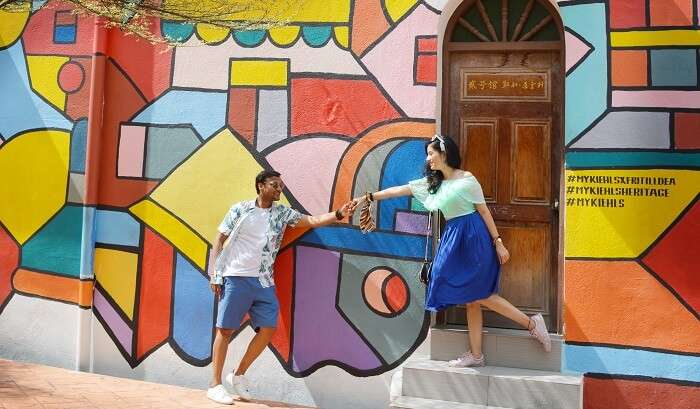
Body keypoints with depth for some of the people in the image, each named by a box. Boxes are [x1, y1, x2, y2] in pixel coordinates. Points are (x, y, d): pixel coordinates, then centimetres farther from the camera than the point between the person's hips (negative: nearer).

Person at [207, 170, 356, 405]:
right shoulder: (240, 210, 0)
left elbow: (313, 221, 0)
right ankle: (215, 385, 8)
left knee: (268, 329, -1)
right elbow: (219, 241, 3)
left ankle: (239, 375, 16)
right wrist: (215, 274, -5)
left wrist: (339, 215, -16)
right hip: (236, 278, -4)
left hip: (264, 282, 4)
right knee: (225, 329, -2)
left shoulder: (283, 213, 9)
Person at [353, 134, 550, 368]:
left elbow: (484, 211, -7)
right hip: (454, 239, 7)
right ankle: (475, 355, 13)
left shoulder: (466, 180, -7)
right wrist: (369, 197, 14)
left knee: (477, 295, -10)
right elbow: (400, 190, 14)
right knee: (471, 299, 8)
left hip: (473, 237, -7)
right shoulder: (433, 183, 13)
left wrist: (497, 242, -8)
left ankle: (531, 324, 1)